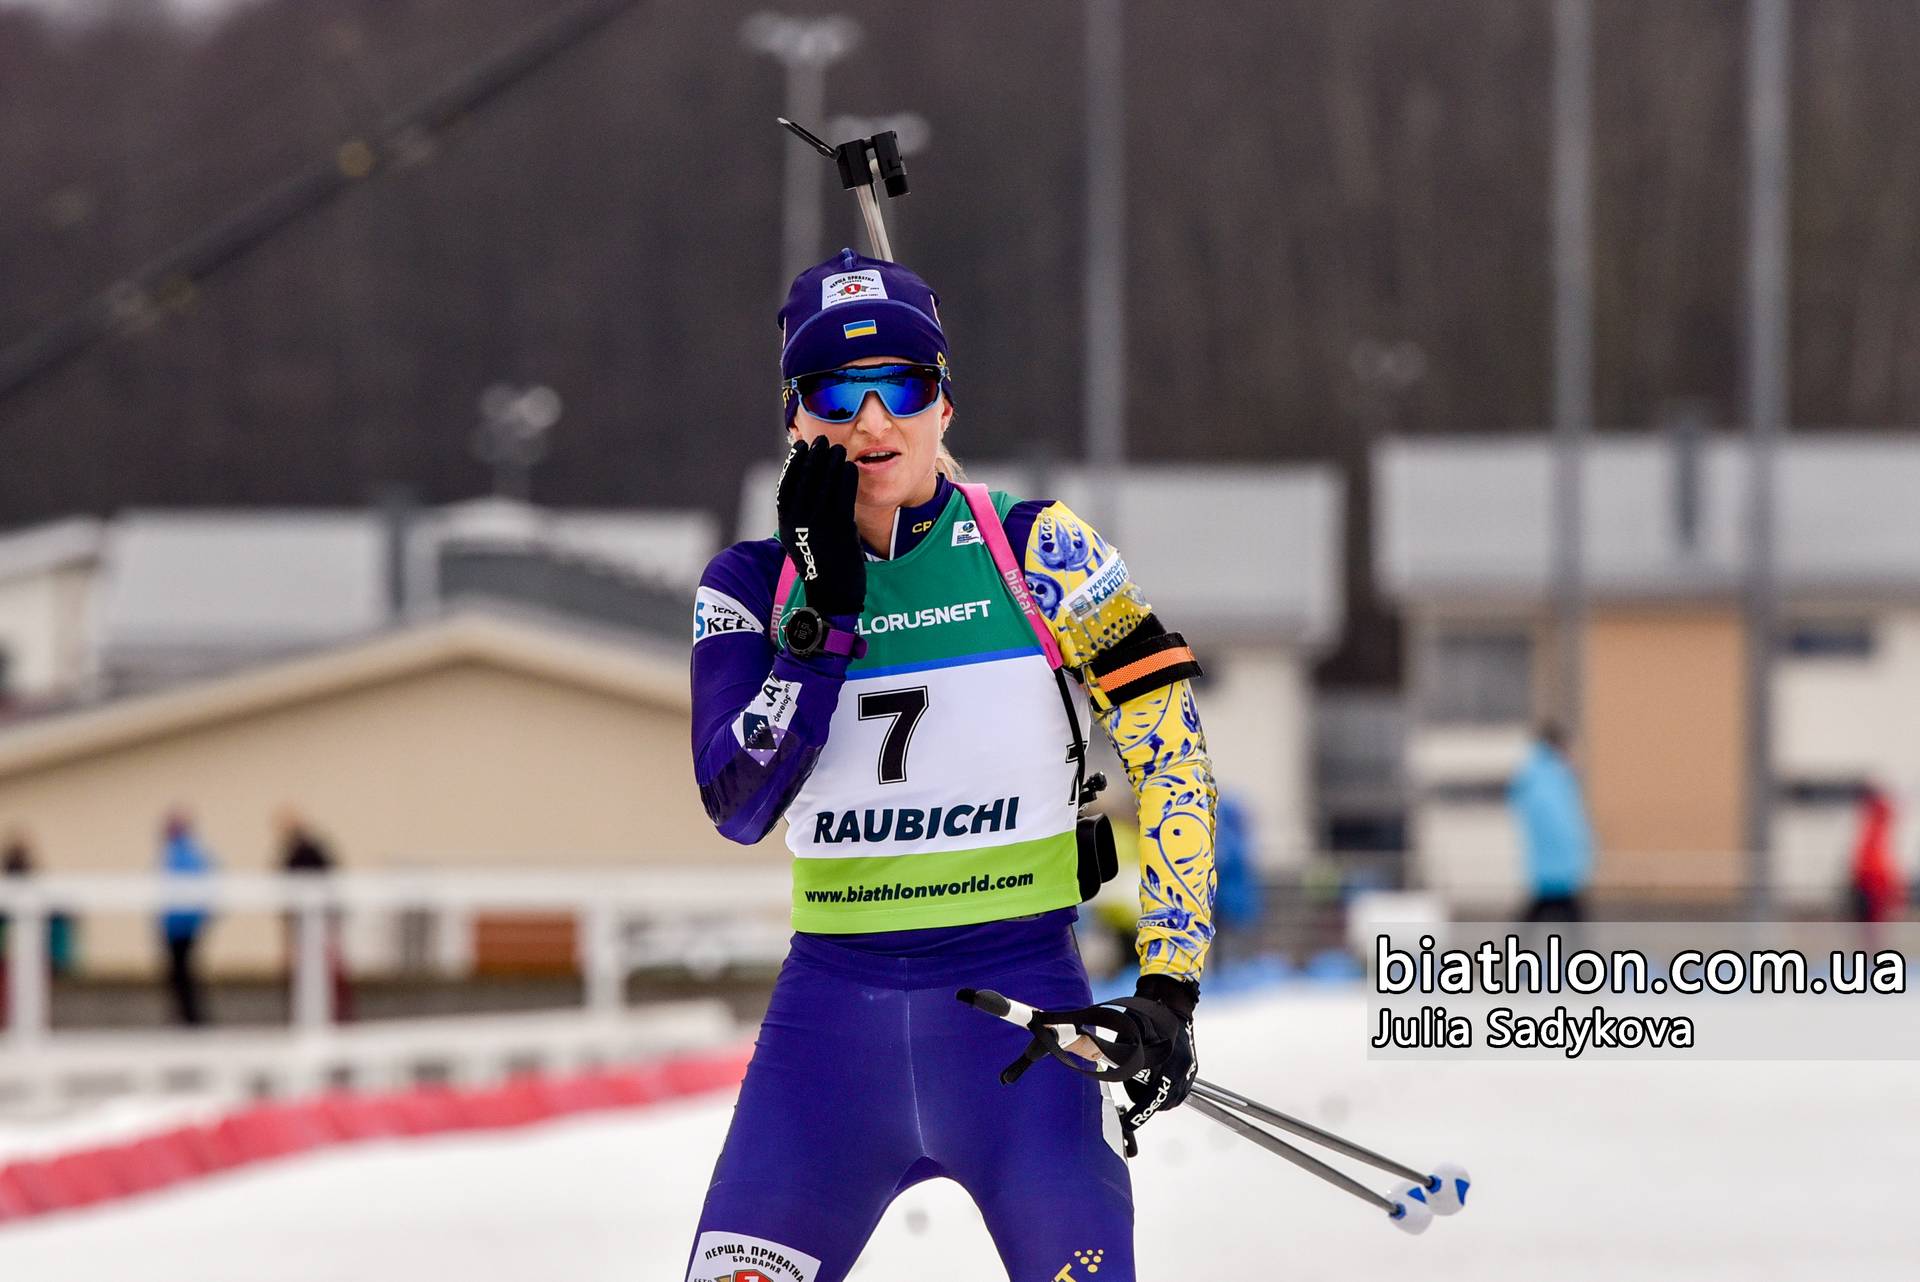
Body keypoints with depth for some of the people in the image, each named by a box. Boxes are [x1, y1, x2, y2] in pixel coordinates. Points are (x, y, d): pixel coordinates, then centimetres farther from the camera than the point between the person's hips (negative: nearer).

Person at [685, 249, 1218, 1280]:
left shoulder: (1034, 550, -1)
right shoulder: (754, 585, 5)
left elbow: (1172, 750, -3)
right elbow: (737, 806, -8)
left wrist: (1168, 981, -10)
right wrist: (827, 614, -15)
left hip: (1018, 997, -2)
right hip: (833, 1000, 2)